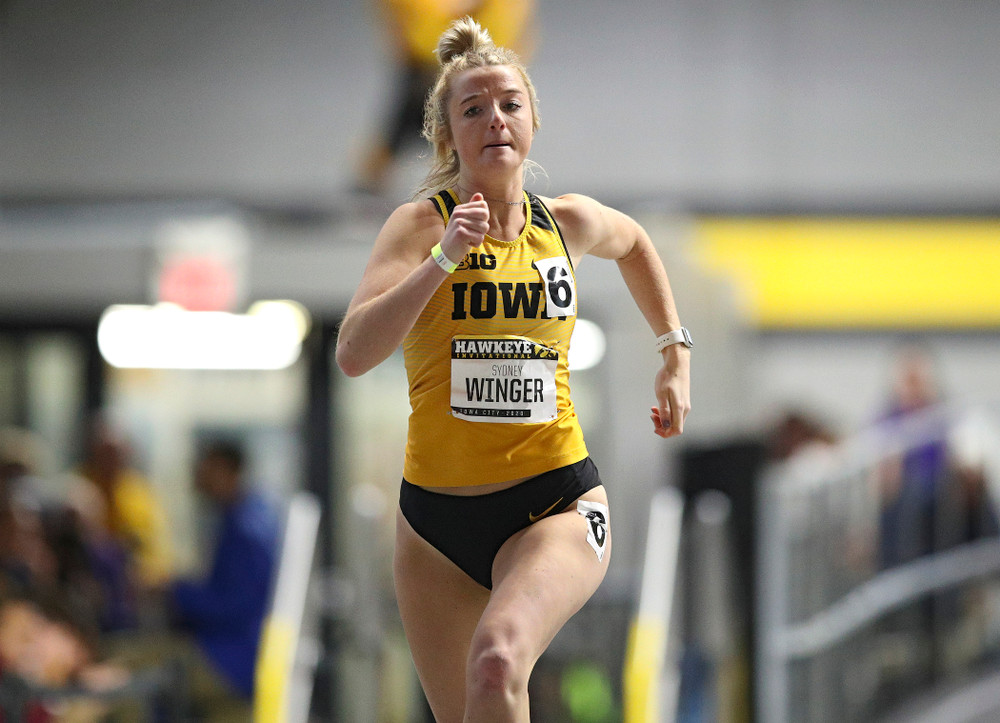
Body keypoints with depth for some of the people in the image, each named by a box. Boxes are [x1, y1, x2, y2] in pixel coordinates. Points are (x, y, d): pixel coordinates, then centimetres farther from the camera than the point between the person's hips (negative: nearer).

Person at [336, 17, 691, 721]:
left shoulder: (571, 223, 3)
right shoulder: (423, 225, -6)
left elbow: (635, 242, 29)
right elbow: (354, 353, -21)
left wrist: (675, 352, 24)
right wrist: (444, 259, -26)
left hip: (556, 505, -1)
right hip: (437, 515, 1)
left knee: (497, 661, -31)